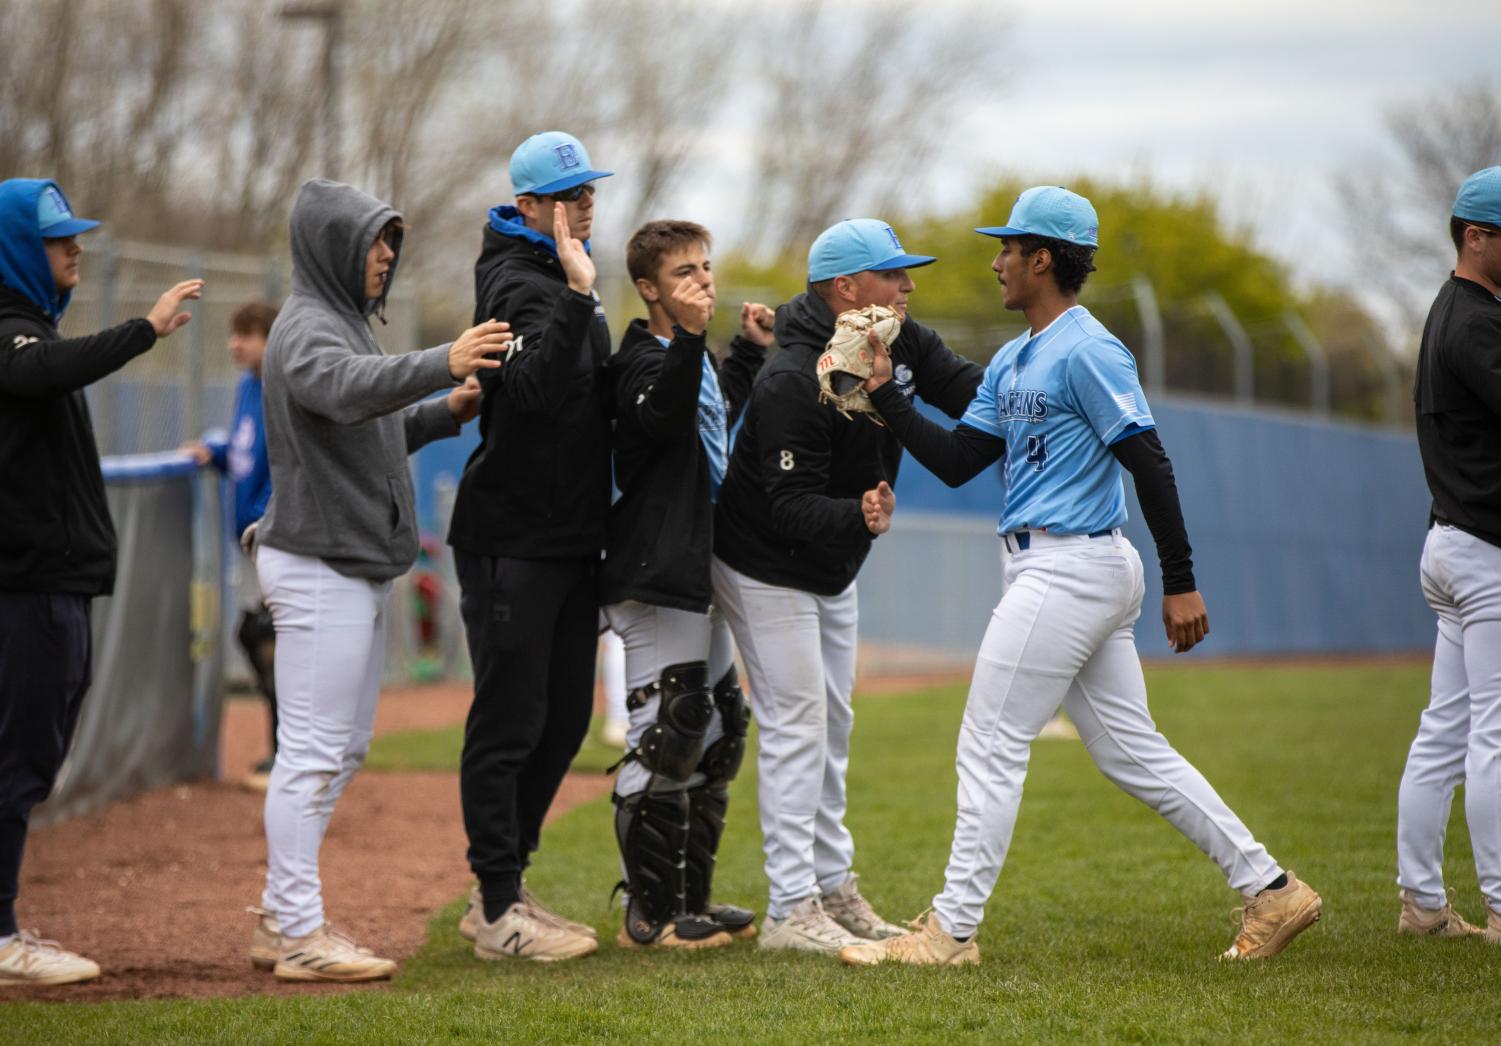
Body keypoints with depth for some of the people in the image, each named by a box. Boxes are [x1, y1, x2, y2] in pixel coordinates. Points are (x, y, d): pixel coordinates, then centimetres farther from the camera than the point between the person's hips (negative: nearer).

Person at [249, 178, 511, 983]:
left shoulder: (344, 324, 19)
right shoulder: (306, 330, -13)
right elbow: (349, 390, -36)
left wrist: (447, 413, 7)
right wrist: (442, 364, -50)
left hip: (357, 567, 11)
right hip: (318, 564, -11)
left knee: (343, 747, 14)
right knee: (313, 750, -10)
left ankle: (282, 918, 20)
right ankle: (298, 932, -8)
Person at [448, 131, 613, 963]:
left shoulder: (562, 274, 15)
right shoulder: (518, 282, -14)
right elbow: (541, 387, -33)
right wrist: (577, 294, -39)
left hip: (571, 541, 10)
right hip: (512, 540, -10)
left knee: (564, 719, 13)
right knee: (509, 720, -6)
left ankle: (500, 892, 22)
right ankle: (498, 911, -1)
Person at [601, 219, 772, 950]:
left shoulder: (694, 360, 16)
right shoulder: (642, 359, -13)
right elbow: (663, 416, -34)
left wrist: (748, 351, 30)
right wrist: (687, 336, -44)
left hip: (700, 575, 10)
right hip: (657, 580, -10)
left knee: (717, 736, 15)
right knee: (665, 739, -10)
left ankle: (690, 899, 23)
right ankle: (650, 914, -5)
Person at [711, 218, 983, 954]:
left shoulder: (900, 345, -4)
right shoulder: (795, 383, -30)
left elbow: (970, 392, -3)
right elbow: (791, 507, -32)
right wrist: (858, 516, -50)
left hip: (833, 573, 9)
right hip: (768, 569, -9)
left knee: (831, 726, 15)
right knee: (796, 726, -9)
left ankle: (833, 887, 24)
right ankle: (790, 909, -6)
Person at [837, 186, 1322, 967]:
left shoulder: (1087, 352, -13)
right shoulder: (1012, 362, 17)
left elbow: (1150, 464, -17)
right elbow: (956, 463, 15)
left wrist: (1180, 582, -20)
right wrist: (884, 391, 7)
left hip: (1071, 570, -10)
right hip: (1052, 571, 10)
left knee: (990, 743, -5)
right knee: (1130, 751, 11)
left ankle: (951, 932, 0)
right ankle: (1270, 891, 13)